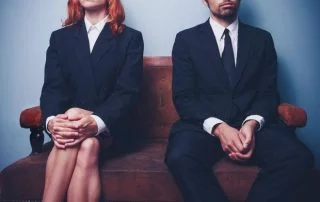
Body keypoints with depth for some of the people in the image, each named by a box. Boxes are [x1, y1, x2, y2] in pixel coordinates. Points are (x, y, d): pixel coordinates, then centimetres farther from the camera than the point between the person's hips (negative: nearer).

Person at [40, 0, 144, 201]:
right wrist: (52, 121, -23)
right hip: (69, 123, 2)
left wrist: (97, 122, -28)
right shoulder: (60, 37, 14)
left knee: (87, 144, -32)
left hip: (110, 126, -1)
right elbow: (53, 87, 1)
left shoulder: (130, 38, 5)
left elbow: (128, 91, -8)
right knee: (86, 145, -31)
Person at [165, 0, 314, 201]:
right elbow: (183, 96, -1)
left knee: (299, 157, -25)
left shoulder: (262, 39, 14)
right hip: (204, 124, -2)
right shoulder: (186, 39, 7)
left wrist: (252, 123, -15)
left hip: (253, 124, 3)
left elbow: (268, 92, 7)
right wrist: (217, 127, -19)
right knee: (180, 157, -33)